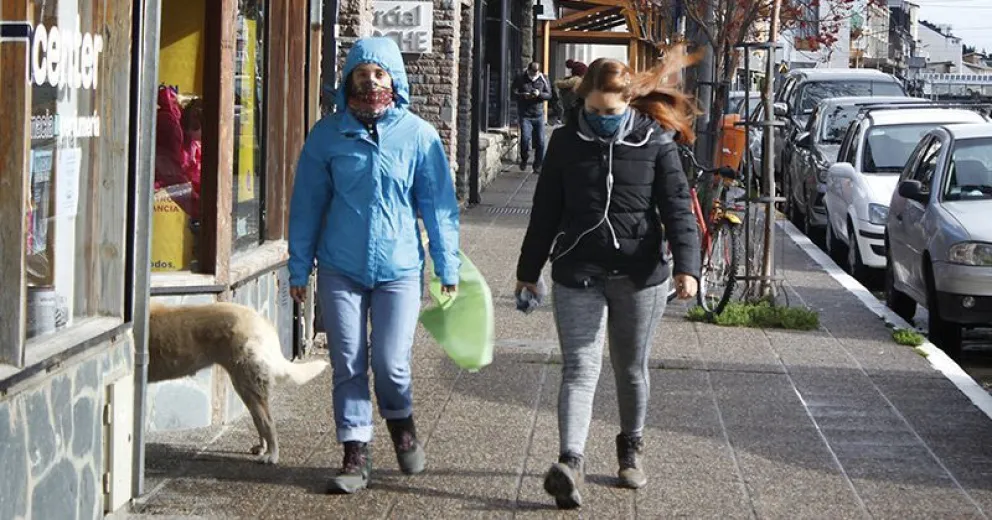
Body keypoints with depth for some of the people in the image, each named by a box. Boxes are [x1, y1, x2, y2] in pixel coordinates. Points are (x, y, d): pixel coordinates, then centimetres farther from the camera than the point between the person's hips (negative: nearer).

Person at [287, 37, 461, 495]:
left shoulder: (418, 135, -2)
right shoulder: (328, 134, 0)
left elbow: (439, 205, 3)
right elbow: (307, 204, 6)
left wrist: (448, 268, 2)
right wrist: (299, 267, 6)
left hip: (399, 268, -1)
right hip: (341, 269, 1)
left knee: (391, 364, -3)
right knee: (348, 365, 3)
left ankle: (401, 424, 28)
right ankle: (355, 455, 13)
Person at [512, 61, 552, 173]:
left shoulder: (543, 79, 5)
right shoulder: (520, 79, 1)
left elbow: (549, 95, 3)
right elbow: (514, 93, -1)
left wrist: (540, 94, -18)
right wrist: (523, 96, -21)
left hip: (538, 115, 2)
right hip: (525, 115, -2)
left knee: (540, 142, -1)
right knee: (525, 138, -15)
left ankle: (538, 165, 13)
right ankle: (524, 160, 11)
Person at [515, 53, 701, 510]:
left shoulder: (656, 142, -3)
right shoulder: (566, 142, 3)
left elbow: (677, 208, -6)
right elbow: (546, 211, 9)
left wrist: (687, 266, -19)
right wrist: (528, 271, 11)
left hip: (639, 276, 0)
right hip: (578, 275, 1)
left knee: (631, 369, 13)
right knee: (580, 369, -10)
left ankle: (630, 450, 33)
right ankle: (570, 464, -22)